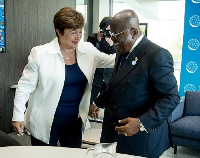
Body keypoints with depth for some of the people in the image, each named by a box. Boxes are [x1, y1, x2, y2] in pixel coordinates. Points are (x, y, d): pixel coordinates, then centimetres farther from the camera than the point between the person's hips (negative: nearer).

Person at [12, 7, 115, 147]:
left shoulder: (88, 50, -1)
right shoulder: (40, 53, -12)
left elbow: (111, 61, 10)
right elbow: (25, 86, -6)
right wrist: (18, 116, -7)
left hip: (75, 122, 4)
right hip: (45, 124, -4)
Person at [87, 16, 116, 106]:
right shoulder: (92, 38, 0)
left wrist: (112, 46, -20)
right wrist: (98, 41, -16)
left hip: (109, 79, 1)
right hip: (95, 78, -1)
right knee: (88, 103, 0)